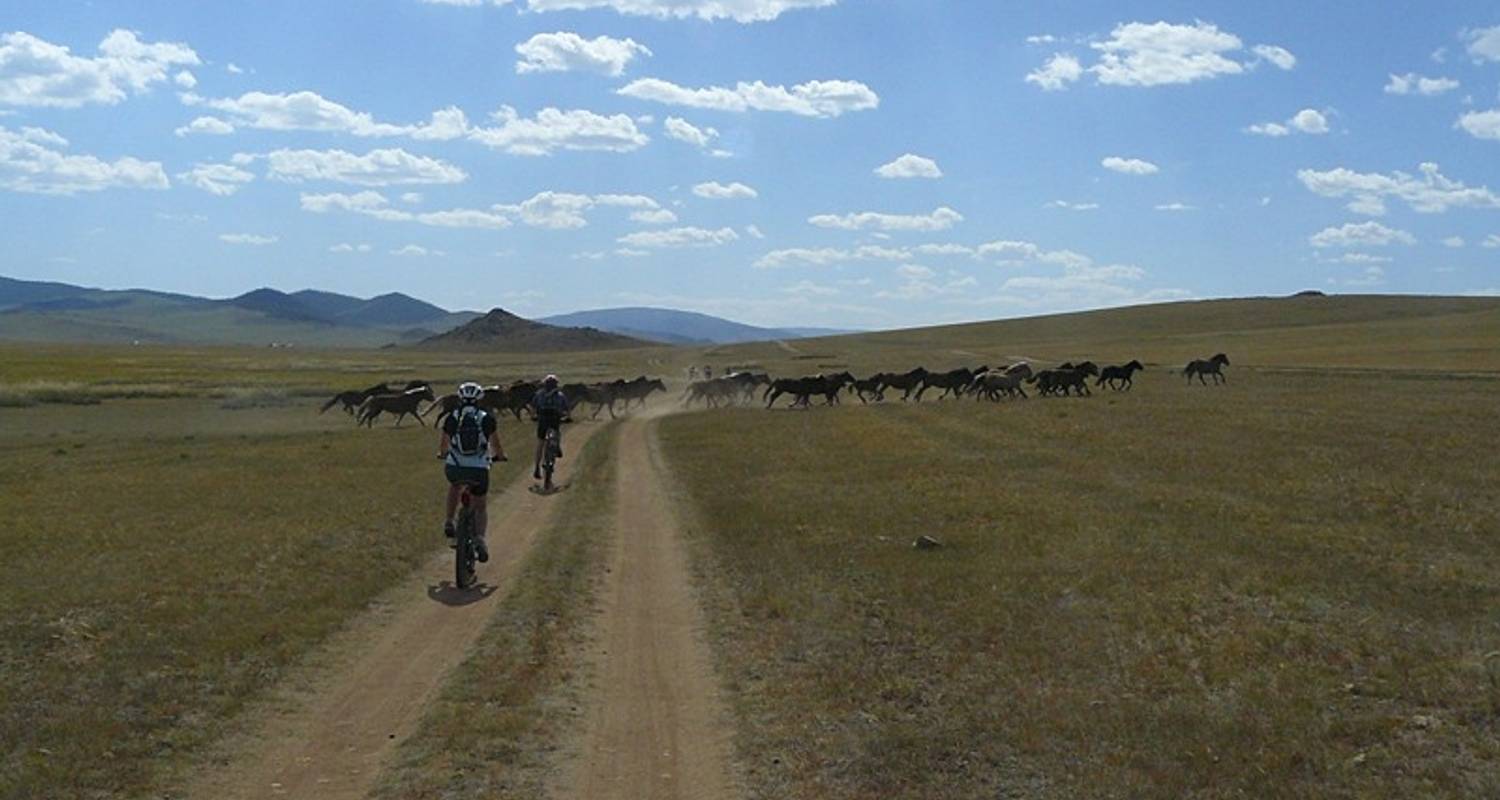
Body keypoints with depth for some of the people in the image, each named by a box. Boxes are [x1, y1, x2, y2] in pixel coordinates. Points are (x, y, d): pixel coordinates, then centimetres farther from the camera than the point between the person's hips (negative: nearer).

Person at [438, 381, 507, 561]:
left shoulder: (452, 418, 6)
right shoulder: (487, 418, 3)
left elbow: (443, 444, 21)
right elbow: (496, 445, 13)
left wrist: (442, 454, 43)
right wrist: (500, 456, 34)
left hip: (454, 468, 1)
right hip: (479, 470, -1)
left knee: (455, 485, 37)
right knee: (480, 508, 16)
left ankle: (449, 523, 28)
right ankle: (479, 538, -9)